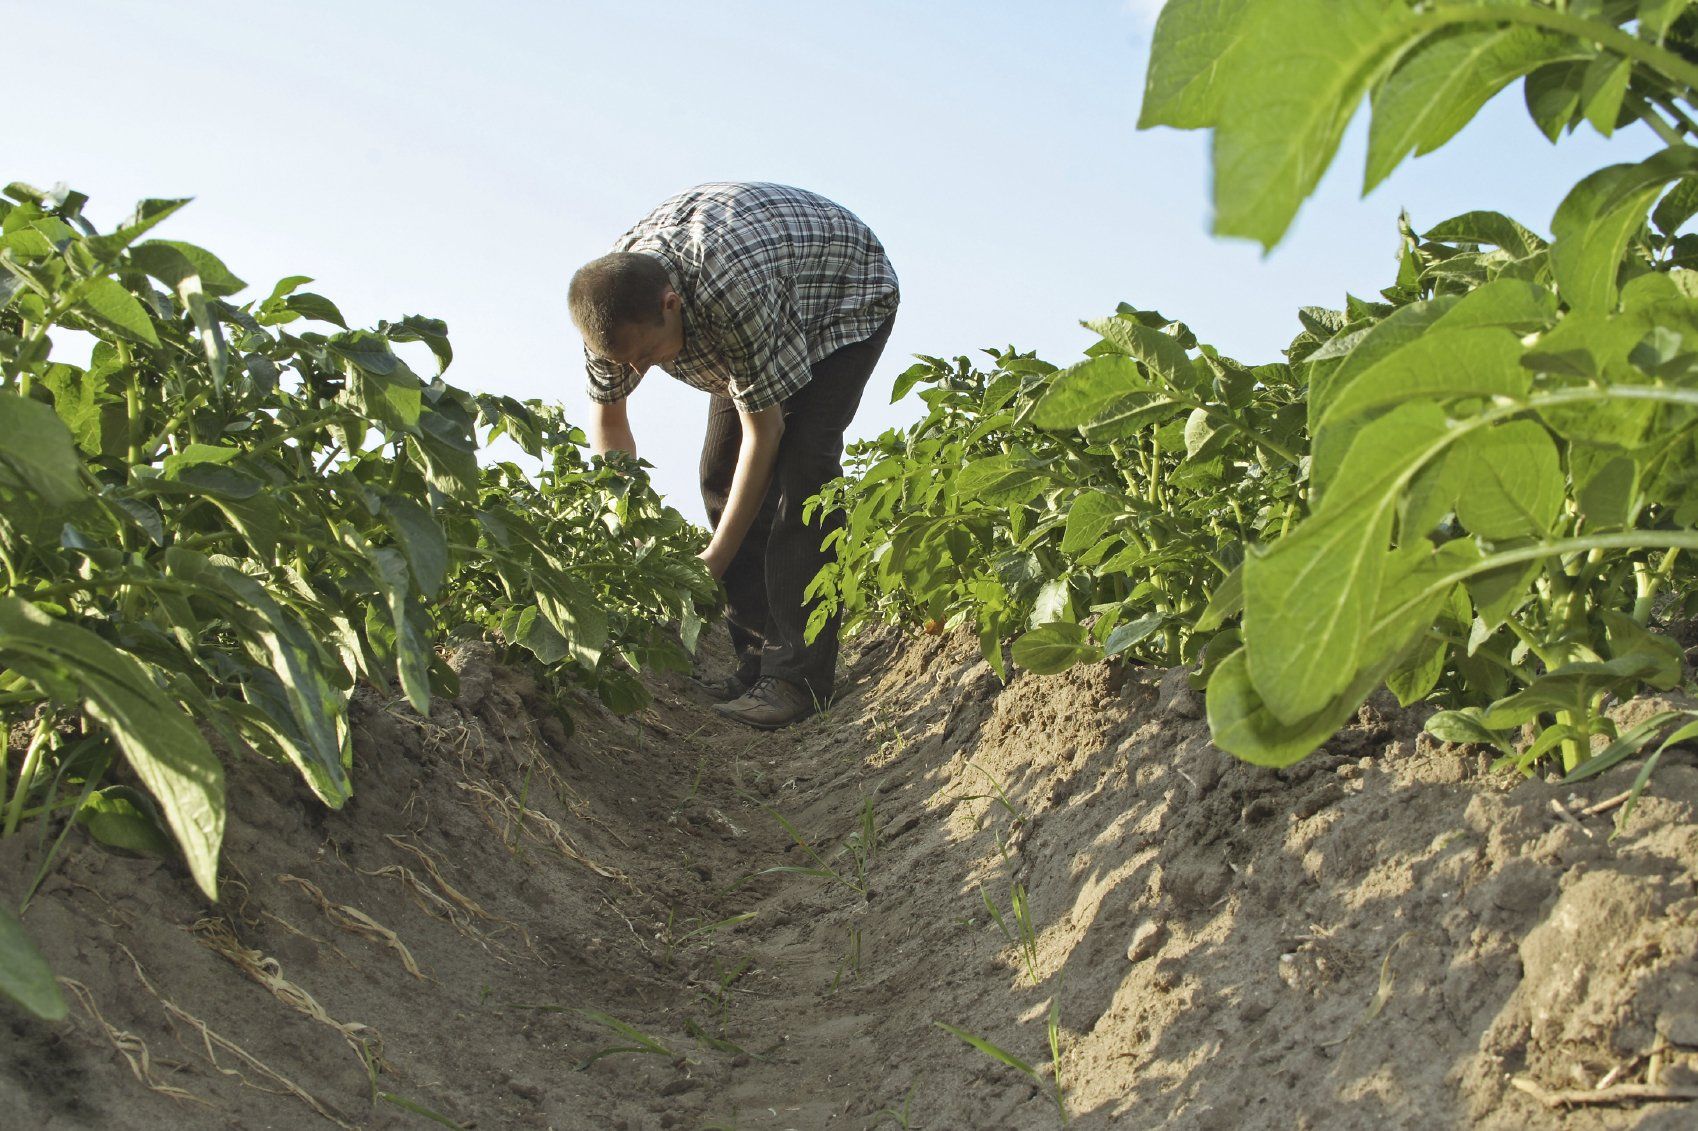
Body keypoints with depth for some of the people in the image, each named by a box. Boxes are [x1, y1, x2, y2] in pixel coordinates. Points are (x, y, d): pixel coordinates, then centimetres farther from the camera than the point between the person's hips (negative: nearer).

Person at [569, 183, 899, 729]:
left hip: (847, 293, -7)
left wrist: (713, 561, -27)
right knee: (721, 472, -4)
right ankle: (757, 654, 3)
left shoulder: (735, 293, -44)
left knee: (799, 463, -23)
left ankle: (800, 673, -24)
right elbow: (606, 414, -7)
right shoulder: (611, 298, -23)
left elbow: (764, 431, -33)